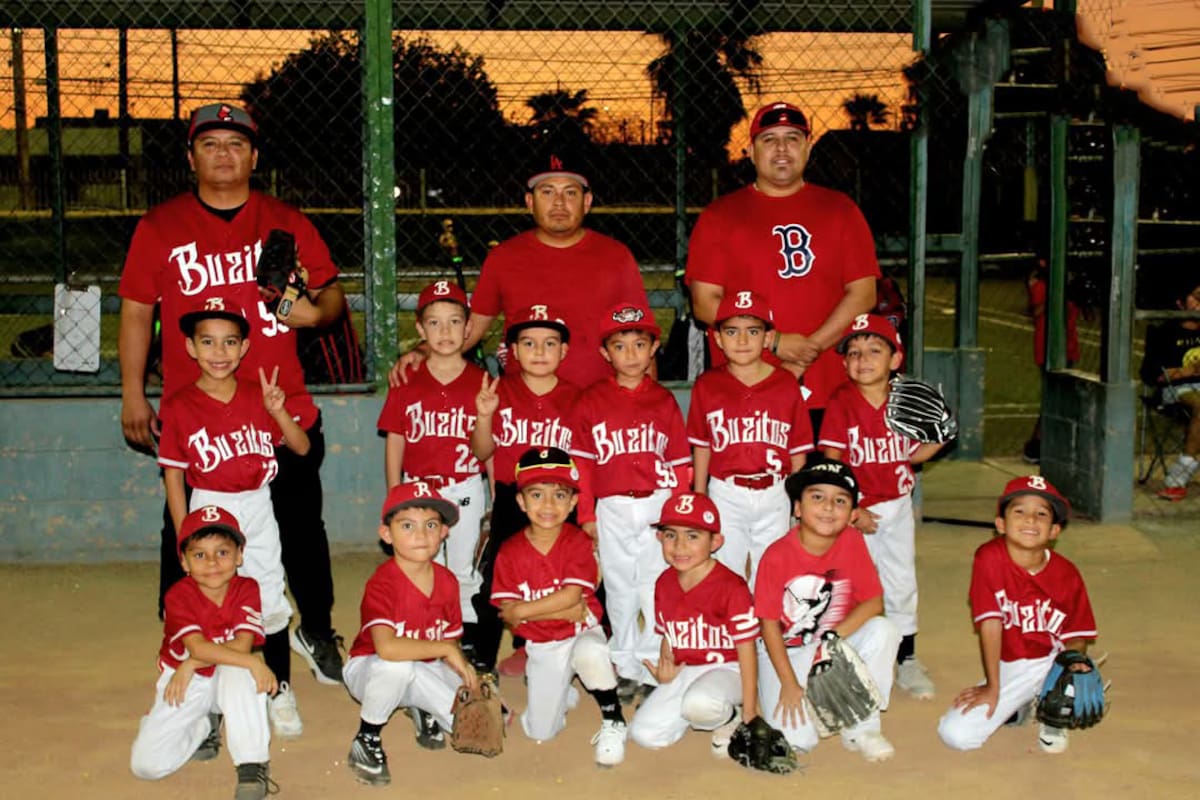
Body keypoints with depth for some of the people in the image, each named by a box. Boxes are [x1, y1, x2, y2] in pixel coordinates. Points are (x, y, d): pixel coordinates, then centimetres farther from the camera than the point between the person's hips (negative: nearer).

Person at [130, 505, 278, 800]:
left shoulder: (247, 589, -13)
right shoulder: (178, 595, -18)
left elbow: (242, 645, -23)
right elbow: (198, 648, -31)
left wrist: (192, 664, -26)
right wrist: (251, 661, -40)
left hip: (226, 677, 0)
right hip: (184, 686, 1)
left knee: (239, 673, -38)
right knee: (146, 764, -14)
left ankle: (253, 767, -29)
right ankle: (205, 728, 16)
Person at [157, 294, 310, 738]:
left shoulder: (258, 397, -1)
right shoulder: (179, 406, -7)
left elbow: (301, 447, -1)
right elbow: (173, 476, -4)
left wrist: (279, 411, -19)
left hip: (258, 509, 2)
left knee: (271, 604, 6)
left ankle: (281, 693, 22)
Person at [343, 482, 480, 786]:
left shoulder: (447, 581, -6)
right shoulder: (381, 584, -26)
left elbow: (451, 643, -1)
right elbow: (386, 648, -41)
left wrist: (468, 678, -19)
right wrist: (445, 649, -35)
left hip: (425, 672, 5)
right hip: (369, 670, -5)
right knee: (398, 666, -40)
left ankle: (423, 712, 20)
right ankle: (367, 739, -13)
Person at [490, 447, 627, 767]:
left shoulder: (578, 542, -10)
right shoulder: (510, 552, -6)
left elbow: (571, 595, -22)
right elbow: (507, 613, -12)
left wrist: (522, 611, -18)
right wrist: (563, 611, -20)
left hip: (581, 633, -2)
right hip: (541, 648, 3)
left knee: (591, 654, -39)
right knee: (540, 732, -1)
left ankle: (613, 723, -14)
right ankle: (564, 694, 33)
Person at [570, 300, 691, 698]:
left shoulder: (663, 401, 4)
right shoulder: (591, 401, 1)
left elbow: (680, 463, 4)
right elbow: (582, 463, 1)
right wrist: (586, 516, -2)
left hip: (658, 507, 0)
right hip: (613, 510, 0)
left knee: (657, 586, 2)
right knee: (620, 588, 10)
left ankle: (655, 661, 15)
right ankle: (627, 666, 22)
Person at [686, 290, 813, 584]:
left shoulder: (786, 385, -4)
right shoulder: (707, 386, -3)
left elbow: (798, 449, 1)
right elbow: (702, 446, 4)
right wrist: (699, 500, 6)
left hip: (774, 496, 0)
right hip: (726, 495, 0)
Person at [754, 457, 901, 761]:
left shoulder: (852, 542, -11)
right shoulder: (776, 556, -19)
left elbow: (874, 602, -13)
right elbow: (770, 625, -12)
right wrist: (789, 685, -15)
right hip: (788, 653, -3)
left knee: (883, 630, -27)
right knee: (797, 738, -22)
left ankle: (861, 728, -9)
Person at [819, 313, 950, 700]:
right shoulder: (841, 403, -14)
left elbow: (912, 454, 8)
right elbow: (832, 462, -16)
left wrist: (939, 438, -11)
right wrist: (851, 509, -21)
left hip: (898, 506, 4)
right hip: (857, 511, -4)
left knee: (902, 584, 14)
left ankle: (907, 660, 29)